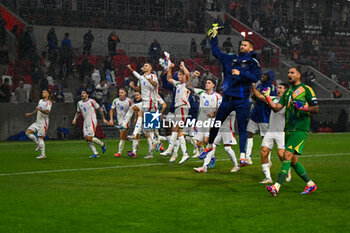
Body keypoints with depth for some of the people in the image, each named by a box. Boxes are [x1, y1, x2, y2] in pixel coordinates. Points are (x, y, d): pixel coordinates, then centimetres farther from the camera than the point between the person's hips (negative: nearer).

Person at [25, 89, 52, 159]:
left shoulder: (48, 102, -10)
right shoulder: (40, 101, 16)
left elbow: (47, 112, -25)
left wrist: (40, 109, -39)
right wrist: (30, 114, 25)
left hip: (43, 123, -8)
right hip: (37, 122, 8)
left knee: (40, 137, -10)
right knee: (28, 132, -1)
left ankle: (43, 155, -5)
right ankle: (38, 144, 10)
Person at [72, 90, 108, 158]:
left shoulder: (91, 101, -6)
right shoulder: (79, 103, 11)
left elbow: (99, 109, -1)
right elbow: (78, 112, 24)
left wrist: (103, 119, -4)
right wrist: (75, 119, 6)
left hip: (92, 122, -7)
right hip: (85, 123, 7)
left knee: (89, 138, -16)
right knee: (87, 139, -2)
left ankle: (102, 144, 8)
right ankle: (95, 153, 3)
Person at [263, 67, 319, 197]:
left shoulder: (306, 89, 0)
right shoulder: (287, 92, 20)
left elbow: (316, 109, -2)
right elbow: (276, 108, 12)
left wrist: (303, 107, -19)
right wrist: (267, 97, 0)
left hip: (301, 129, -8)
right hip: (289, 130, 8)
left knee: (287, 155, -18)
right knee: (293, 161, 8)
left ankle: (276, 187, -24)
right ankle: (310, 184, 22)